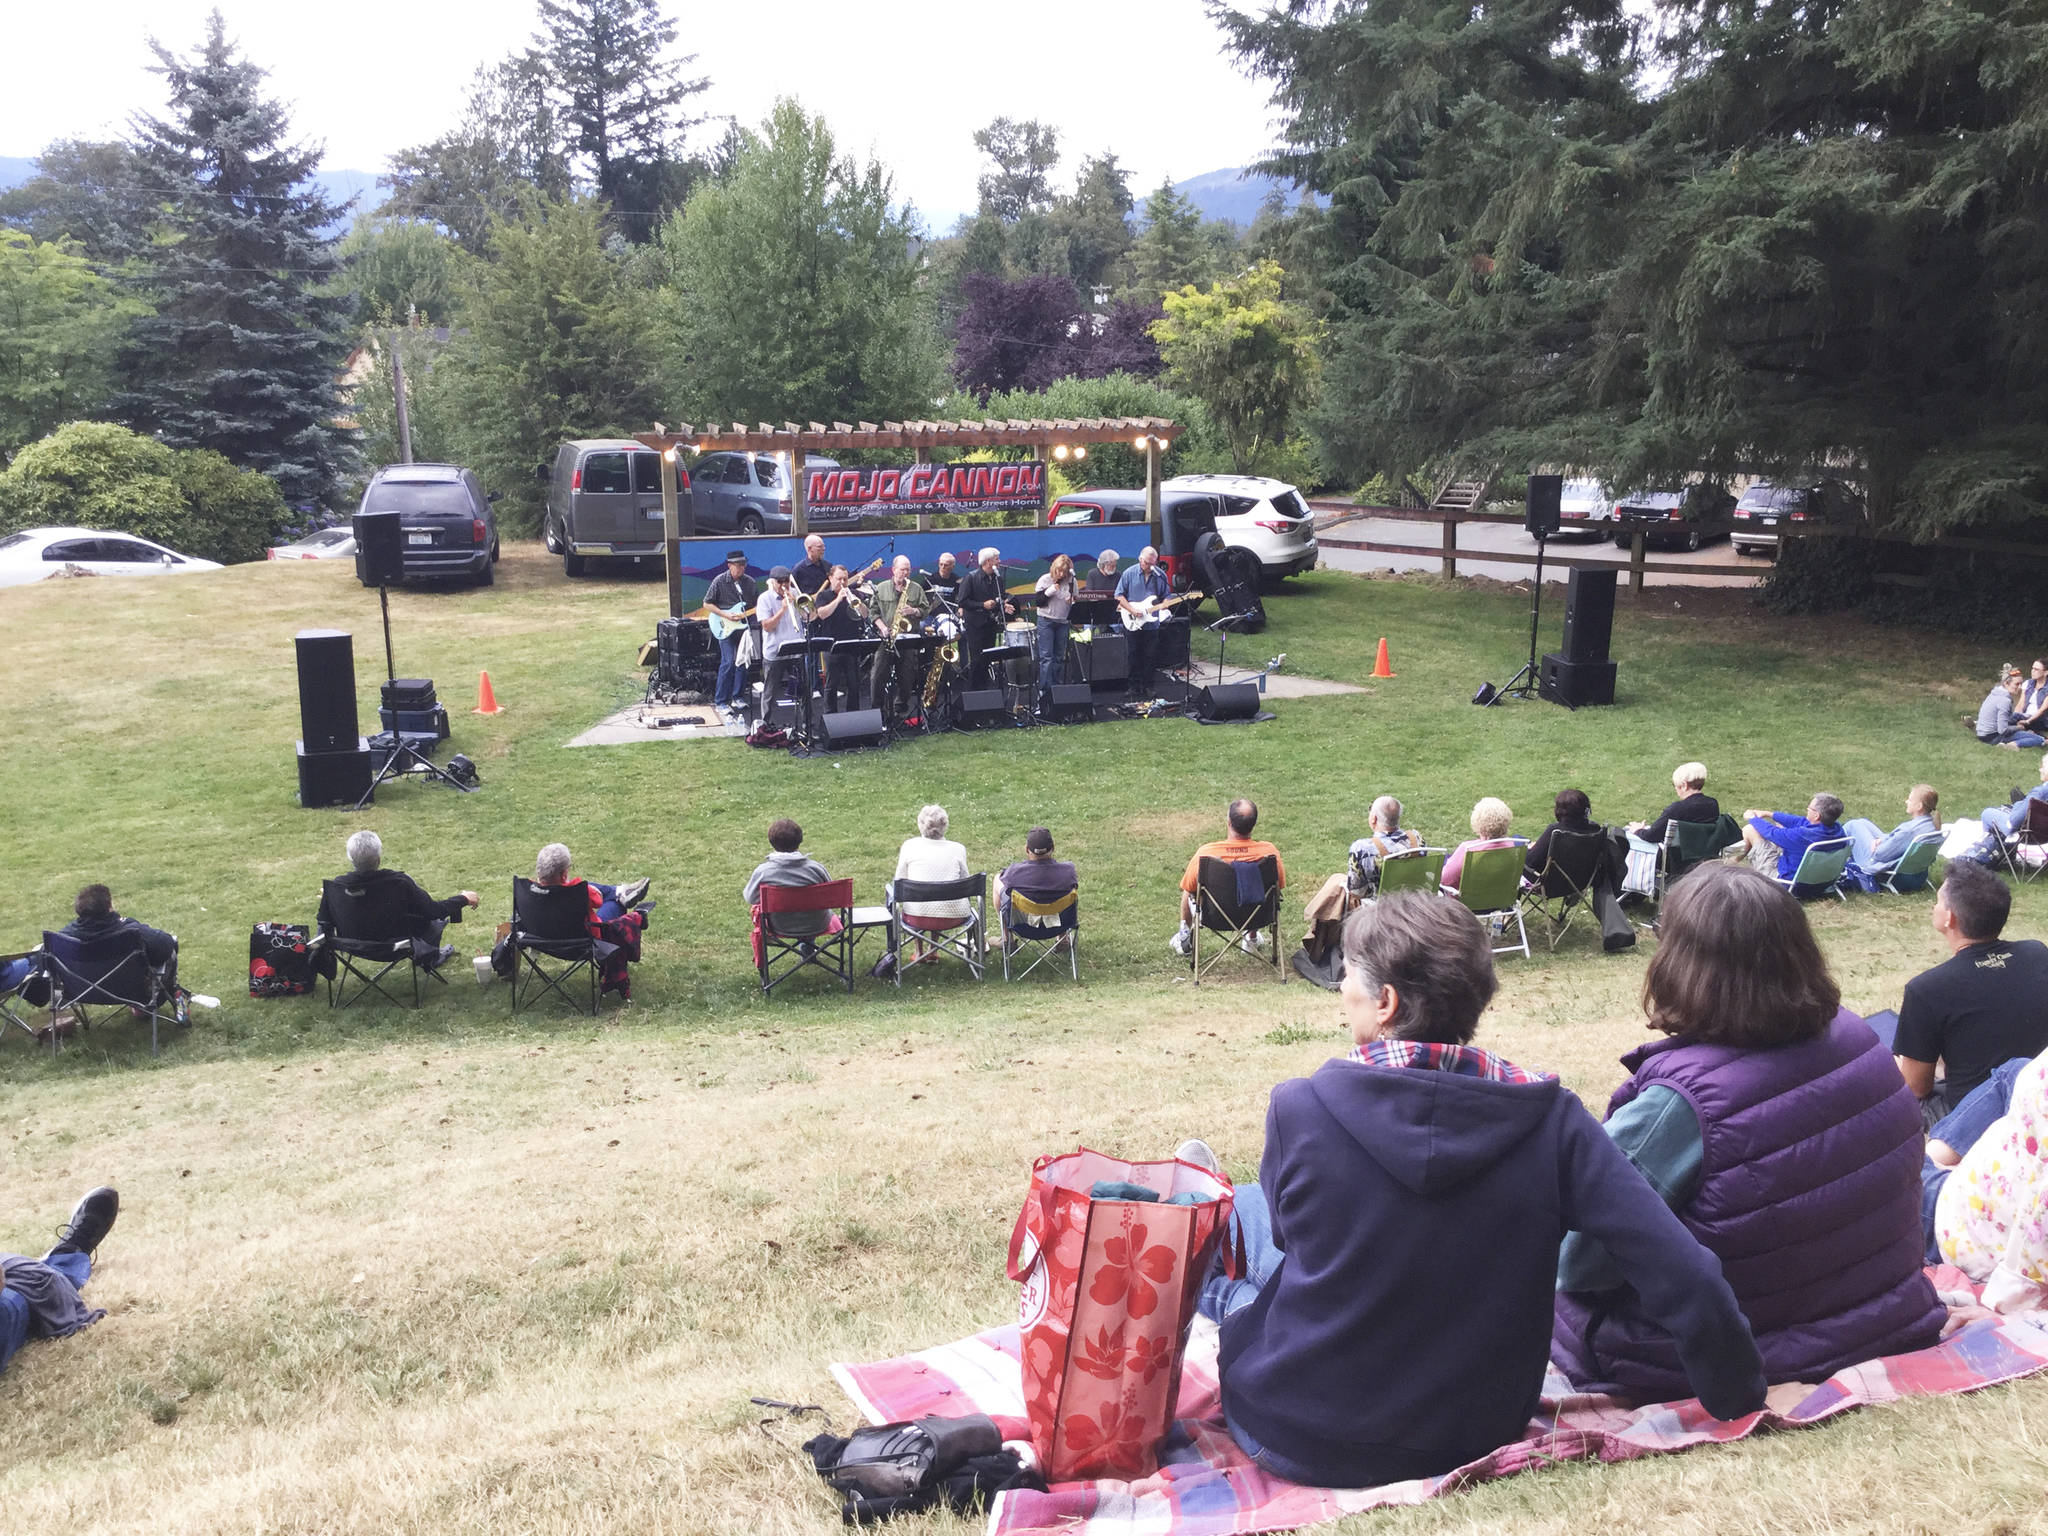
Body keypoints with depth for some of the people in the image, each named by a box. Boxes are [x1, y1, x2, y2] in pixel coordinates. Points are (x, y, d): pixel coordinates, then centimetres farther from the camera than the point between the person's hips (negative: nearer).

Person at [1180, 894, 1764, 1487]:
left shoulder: (1300, 1108, -20)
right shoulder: (1549, 1117, -17)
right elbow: (1686, 1279, -20)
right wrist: (1737, 1399, -3)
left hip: (1301, 1440, -3)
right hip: (1478, 1435, 3)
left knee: (1247, 1205, 24)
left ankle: (1216, 1291, 54)